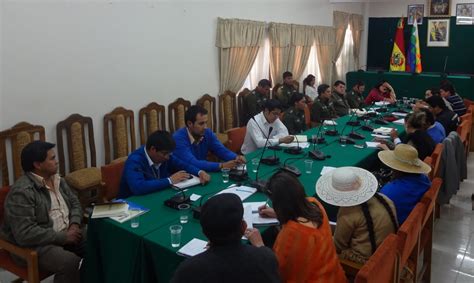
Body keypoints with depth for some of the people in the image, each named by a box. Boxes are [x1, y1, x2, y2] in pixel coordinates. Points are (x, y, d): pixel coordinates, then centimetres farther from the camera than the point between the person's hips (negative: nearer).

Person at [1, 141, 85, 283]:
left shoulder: (56, 179, 5)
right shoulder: (22, 192, -22)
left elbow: (74, 203, 14)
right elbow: (25, 234, -28)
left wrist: (74, 224, -6)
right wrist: (63, 237, -24)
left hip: (65, 233, 8)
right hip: (34, 244, -8)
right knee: (70, 263, -32)